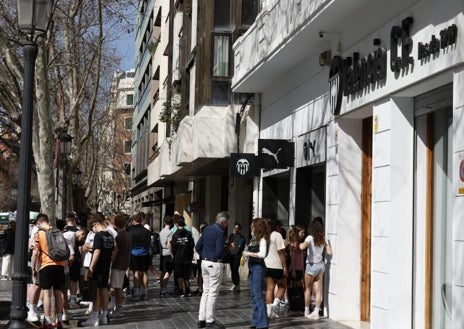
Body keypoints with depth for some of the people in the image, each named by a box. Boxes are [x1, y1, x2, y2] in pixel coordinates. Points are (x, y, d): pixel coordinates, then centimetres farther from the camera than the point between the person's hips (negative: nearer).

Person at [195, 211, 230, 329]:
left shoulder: (207, 229, 10)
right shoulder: (220, 232, -15)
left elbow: (198, 247, 11)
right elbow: (219, 251, -19)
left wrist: (204, 256, 15)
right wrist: (228, 248, -2)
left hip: (205, 262, 8)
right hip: (215, 264, -8)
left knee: (206, 291, 13)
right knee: (213, 293, -1)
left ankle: (201, 319, 14)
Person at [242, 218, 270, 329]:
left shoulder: (262, 239, -11)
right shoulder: (253, 238, 13)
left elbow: (262, 254, -22)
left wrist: (249, 253, -15)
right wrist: (246, 254, 0)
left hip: (258, 267, -9)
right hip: (251, 267, 9)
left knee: (257, 295, -10)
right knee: (253, 296, 11)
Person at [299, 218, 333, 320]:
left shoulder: (310, 238, -12)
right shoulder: (323, 239, 3)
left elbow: (302, 247, -29)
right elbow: (329, 252, 1)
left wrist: (300, 244, -7)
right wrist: (328, 243, 14)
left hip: (312, 265, -5)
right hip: (321, 265, 5)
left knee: (308, 289, 11)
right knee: (319, 290, 3)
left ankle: (306, 311, 18)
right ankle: (316, 312, 1)